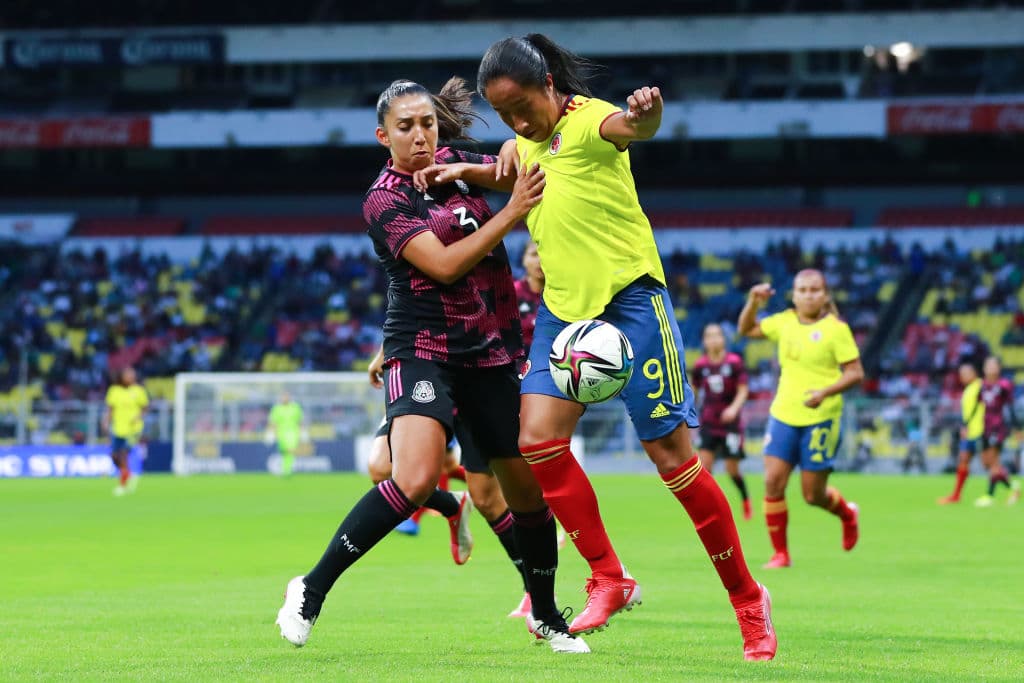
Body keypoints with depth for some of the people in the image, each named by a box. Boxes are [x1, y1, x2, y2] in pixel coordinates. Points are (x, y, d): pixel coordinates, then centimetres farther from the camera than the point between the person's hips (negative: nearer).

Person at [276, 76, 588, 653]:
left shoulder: (456, 165, 8)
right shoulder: (386, 200, -8)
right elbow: (444, 265, -18)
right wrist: (511, 213, -20)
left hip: (493, 353, 6)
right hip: (424, 351, -6)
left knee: (529, 490, 6)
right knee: (415, 480, -26)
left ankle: (547, 616, 27)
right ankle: (312, 590, -14)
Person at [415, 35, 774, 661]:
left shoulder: (587, 120, -15)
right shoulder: (528, 138, 9)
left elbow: (628, 126, -40)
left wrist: (646, 115, -64)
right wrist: (462, 172, 16)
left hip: (629, 298, -7)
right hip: (563, 305, 7)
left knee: (670, 450, -5)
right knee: (539, 437, -9)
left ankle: (748, 598, 7)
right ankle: (610, 579, 2)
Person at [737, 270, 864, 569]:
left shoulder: (836, 329, -8)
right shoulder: (785, 322, 8)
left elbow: (855, 372, -10)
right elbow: (746, 330, 21)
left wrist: (825, 392, -24)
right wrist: (753, 302, 2)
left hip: (821, 419, -4)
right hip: (783, 415, 5)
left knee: (813, 494, 1)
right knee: (773, 482, -9)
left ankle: (847, 514, 36)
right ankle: (780, 553, 2)